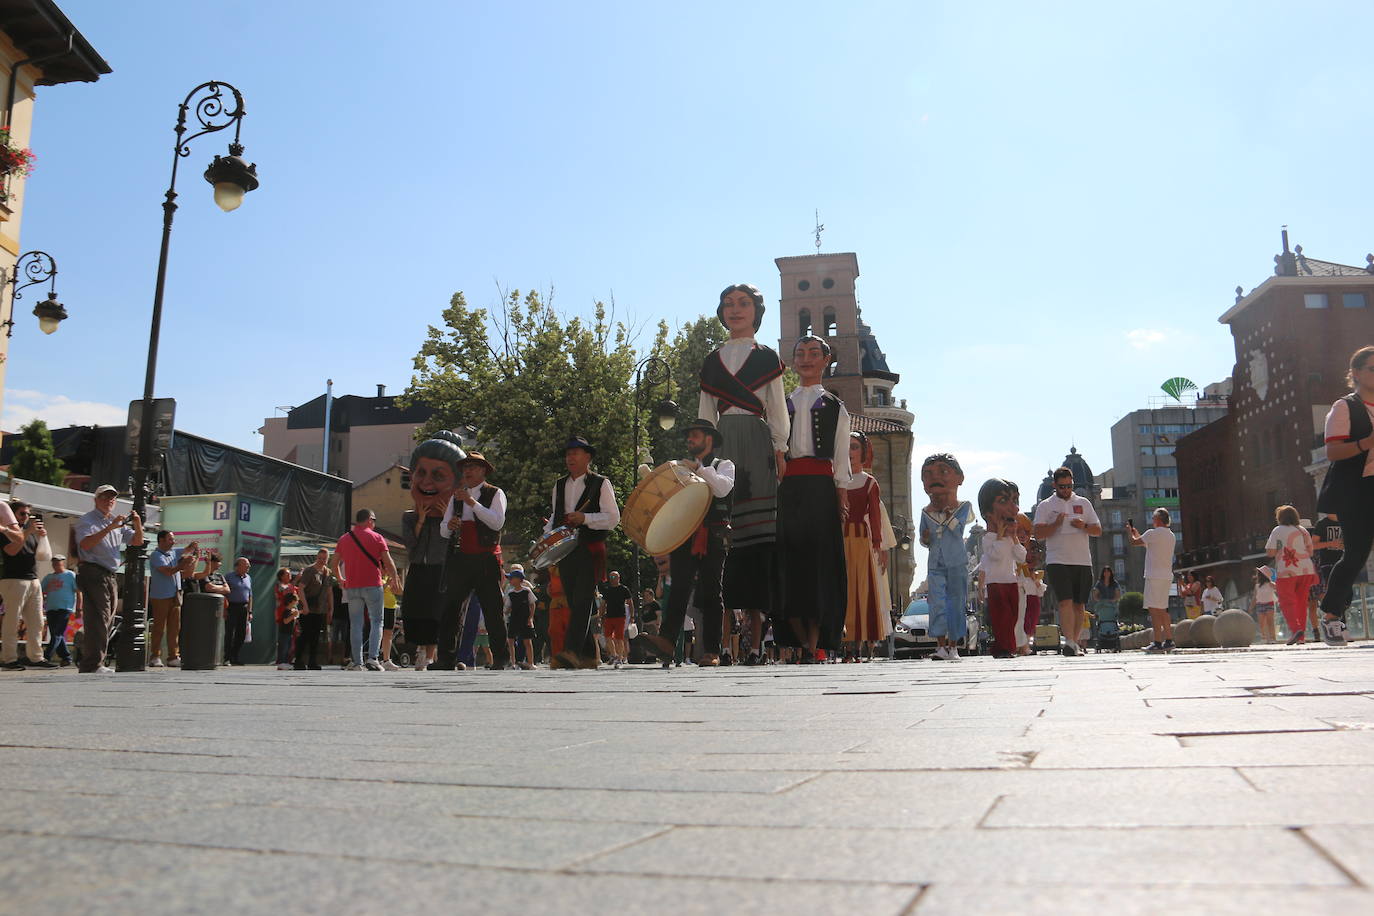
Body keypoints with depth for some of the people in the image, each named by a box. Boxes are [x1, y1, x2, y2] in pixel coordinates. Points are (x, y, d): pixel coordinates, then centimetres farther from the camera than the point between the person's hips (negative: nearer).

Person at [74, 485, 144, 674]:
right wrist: (109, 528, -24)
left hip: (111, 576, 8)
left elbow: (137, 542, 19)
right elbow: (85, 544, -18)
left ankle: (94, 664, 16)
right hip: (93, 573, -8)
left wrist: (138, 525, 0)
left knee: (107, 621, 9)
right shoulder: (87, 520, -1)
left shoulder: (118, 522, 21)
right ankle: (92, 665, -14)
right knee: (97, 619, -14)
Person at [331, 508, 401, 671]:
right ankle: (372, 658, -12)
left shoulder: (344, 539, 11)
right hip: (372, 586, -3)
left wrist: (340, 580, 27)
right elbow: (388, 563, -5)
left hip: (351, 587, 4)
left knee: (356, 625, 6)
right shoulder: (376, 537, -1)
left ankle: (357, 662, 4)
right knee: (376, 622, 2)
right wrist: (395, 578, 10)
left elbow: (333, 564, 13)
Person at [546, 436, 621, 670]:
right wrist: (546, 536, 8)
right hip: (565, 551, 6)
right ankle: (588, 655, 11)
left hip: (591, 551, -6)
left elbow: (613, 517, -5)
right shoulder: (559, 485, 18)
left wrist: (585, 518, -18)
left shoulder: (601, 484, 1)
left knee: (582, 601, -16)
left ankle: (571, 651, -25)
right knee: (574, 604, 5)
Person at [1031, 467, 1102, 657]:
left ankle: (1074, 643, 11)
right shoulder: (1045, 505, 6)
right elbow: (1038, 533, -1)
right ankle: (1070, 643, -21)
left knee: (1080, 605, 4)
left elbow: (1098, 530, 14)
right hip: (1058, 561, -4)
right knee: (1066, 601, -16)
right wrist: (1056, 523, -16)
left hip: (1083, 561, 4)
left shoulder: (1083, 503, 16)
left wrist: (1083, 526, -6)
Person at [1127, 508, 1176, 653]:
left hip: (1155, 576, -8)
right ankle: (1169, 640, 13)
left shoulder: (1153, 533, -10)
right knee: (1162, 610, 14)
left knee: (1154, 609, -9)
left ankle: (1157, 642, -13)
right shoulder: (1172, 536, 17)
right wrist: (1136, 534, 35)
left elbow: (1134, 542, -1)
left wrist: (1129, 531, 19)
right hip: (1167, 576, 9)